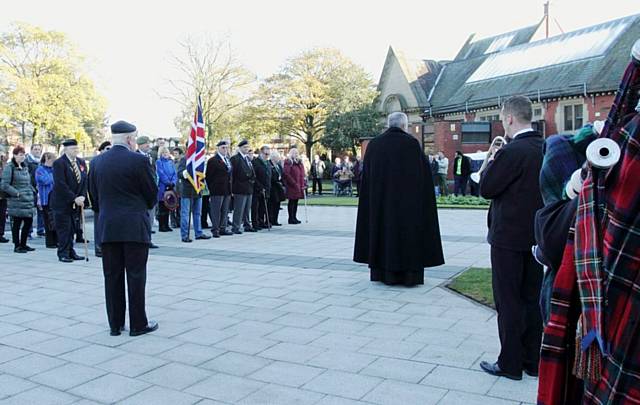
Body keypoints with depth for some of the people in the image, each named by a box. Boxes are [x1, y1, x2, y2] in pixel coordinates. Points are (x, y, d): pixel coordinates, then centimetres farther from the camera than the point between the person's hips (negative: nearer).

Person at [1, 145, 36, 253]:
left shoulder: (25, 166, 15)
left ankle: (23, 244, 21)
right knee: (17, 223, 1)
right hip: (16, 201, -7)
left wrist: (33, 191, 10)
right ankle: (17, 246, 10)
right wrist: (17, 193, -17)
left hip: (28, 200, 7)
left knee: (29, 221, 7)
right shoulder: (9, 167, -7)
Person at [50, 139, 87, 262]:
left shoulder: (81, 162, 9)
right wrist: (74, 198, -19)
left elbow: (85, 181, 7)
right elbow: (60, 184, -18)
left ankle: (70, 252, 16)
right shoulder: (59, 163, -12)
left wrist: (82, 197, -8)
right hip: (62, 202, -6)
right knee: (63, 228, -3)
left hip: (76, 202, 6)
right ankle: (63, 254, 5)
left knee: (72, 228, 9)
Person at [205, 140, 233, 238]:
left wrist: (230, 189, 14)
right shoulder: (212, 160, -6)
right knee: (216, 211, -3)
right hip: (217, 191, -7)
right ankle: (215, 230, 2)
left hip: (227, 190, 7)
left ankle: (223, 229, 18)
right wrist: (211, 189, -8)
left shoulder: (228, 160, 17)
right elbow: (208, 177, -6)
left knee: (225, 211, 11)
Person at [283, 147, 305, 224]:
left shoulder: (299, 162, 18)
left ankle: (294, 217, 17)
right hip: (291, 186, -7)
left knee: (296, 201, 10)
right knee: (291, 201, -3)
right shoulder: (288, 162, -7)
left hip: (299, 186, 7)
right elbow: (286, 174, -15)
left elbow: (302, 174, 20)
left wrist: (302, 184, 9)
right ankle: (291, 218, 2)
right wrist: (294, 183, -17)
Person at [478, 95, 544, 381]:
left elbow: (486, 189, -14)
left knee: (508, 301, 2)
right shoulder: (546, 149, 5)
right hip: (535, 235, 8)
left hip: (509, 237, -8)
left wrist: (491, 161, 0)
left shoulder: (512, 151, -19)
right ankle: (532, 360, 25)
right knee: (532, 298, 15)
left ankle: (510, 363, 12)